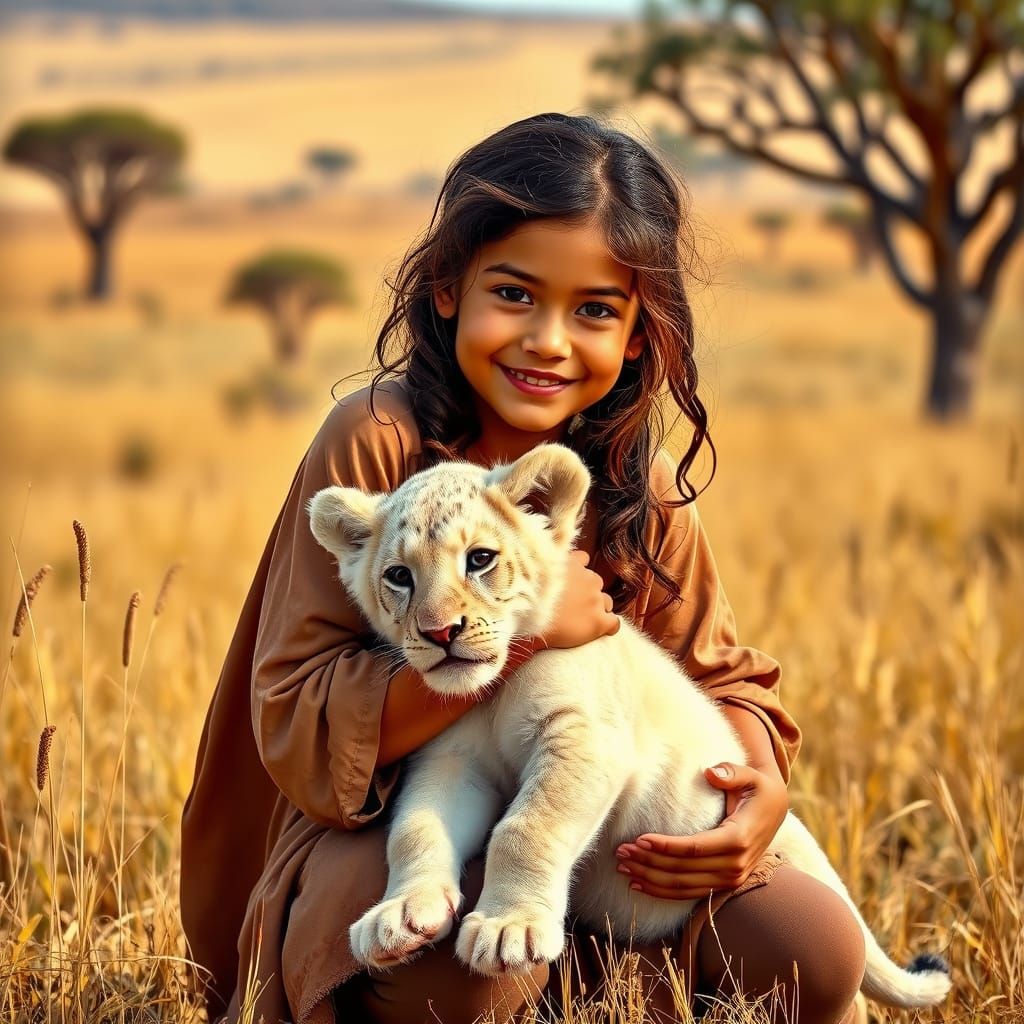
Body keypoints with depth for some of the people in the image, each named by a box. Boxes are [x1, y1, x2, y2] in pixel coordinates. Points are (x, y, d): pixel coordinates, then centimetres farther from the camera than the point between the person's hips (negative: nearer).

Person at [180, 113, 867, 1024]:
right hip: (382, 841, -5)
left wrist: (764, 782, -14)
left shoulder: (641, 484, -1)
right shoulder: (378, 442, -16)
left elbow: (721, 678, 10)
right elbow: (297, 734, -19)